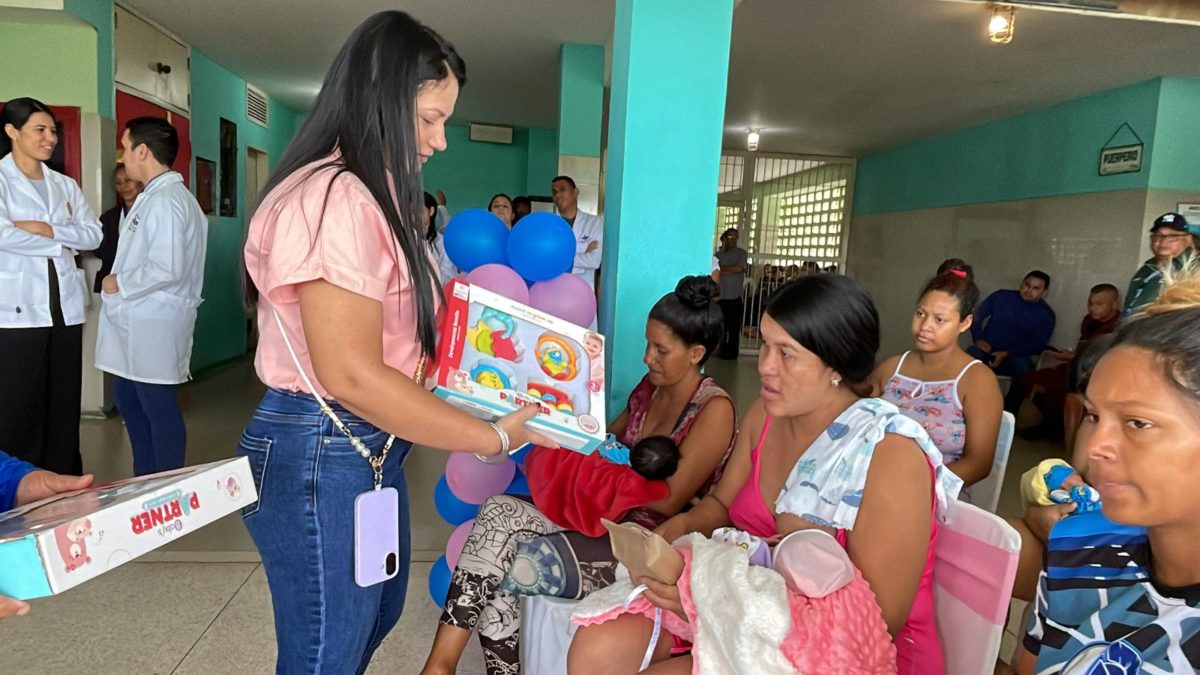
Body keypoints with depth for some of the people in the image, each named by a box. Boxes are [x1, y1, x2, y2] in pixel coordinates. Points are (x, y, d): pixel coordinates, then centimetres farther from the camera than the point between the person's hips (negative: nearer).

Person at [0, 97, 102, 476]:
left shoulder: (65, 185, 15)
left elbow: (93, 234, 4)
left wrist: (48, 229, -10)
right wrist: (61, 243, -6)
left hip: (65, 306, 5)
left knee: (65, 404, 8)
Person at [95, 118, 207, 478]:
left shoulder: (164, 201, -18)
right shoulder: (155, 196, 15)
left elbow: (167, 268, -26)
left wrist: (120, 283, -12)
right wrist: (119, 279, 7)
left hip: (153, 324, -10)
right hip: (137, 321, 11)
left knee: (159, 409, 0)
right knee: (128, 400, 20)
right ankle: (145, 482, 33)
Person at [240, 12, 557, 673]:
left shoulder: (369, 198, 11)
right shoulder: (332, 198, -22)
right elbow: (352, 377, -26)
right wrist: (495, 438, -20)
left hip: (370, 449, 10)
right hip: (320, 458, -10)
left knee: (378, 613, 26)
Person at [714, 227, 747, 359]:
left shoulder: (741, 252, 3)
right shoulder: (719, 253, 13)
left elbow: (739, 268, -11)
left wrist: (722, 269, -3)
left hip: (736, 295, -4)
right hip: (721, 295, 4)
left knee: (734, 326, -2)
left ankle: (731, 351, 1)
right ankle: (722, 349, 14)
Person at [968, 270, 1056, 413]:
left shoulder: (1046, 314, 3)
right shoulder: (1001, 297, 7)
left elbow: (1038, 345, -3)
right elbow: (977, 316, 11)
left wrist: (1007, 354, -14)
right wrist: (978, 339, -6)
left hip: (1015, 356, 0)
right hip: (986, 351, 1)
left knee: (1024, 370, -36)